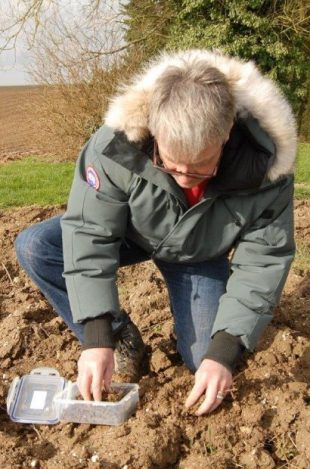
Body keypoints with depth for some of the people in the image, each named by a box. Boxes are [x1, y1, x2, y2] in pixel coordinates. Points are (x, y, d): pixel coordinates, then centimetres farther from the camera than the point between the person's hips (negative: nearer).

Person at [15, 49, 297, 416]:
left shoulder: (266, 167, -33)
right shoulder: (117, 144, -36)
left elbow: (263, 262, -24)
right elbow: (89, 233, -29)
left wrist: (223, 351, -30)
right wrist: (97, 337, -35)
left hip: (200, 256, 0)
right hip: (130, 233, 1)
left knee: (203, 360, -11)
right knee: (33, 247, -22)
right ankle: (119, 335, -5)